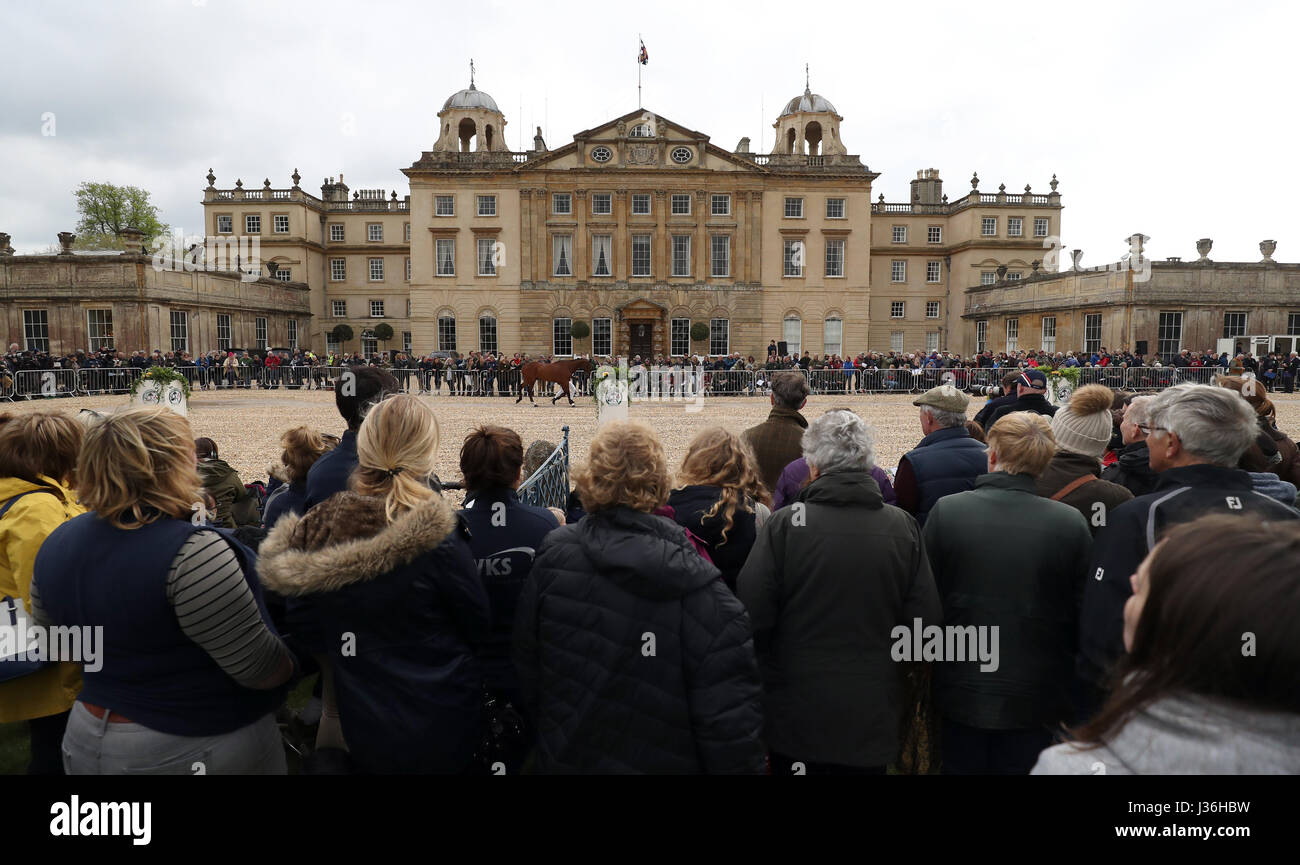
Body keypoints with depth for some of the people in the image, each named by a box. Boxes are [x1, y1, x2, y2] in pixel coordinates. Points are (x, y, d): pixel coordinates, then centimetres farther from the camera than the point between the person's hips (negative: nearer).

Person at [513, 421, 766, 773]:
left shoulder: (551, 559, -12)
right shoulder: (699, 588, -23)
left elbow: (527, 668, 0)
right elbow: (730, 716, -21)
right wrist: (742, 765, -7)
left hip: (565, 759, 2)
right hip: (663, 759, -2)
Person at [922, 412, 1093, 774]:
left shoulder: (945, 511, -13)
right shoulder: (1072, 523, -13)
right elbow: (1083, 612, -5)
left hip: (962, 693, 0)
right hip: (1035, 700, 0)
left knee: (961, 764, 18)